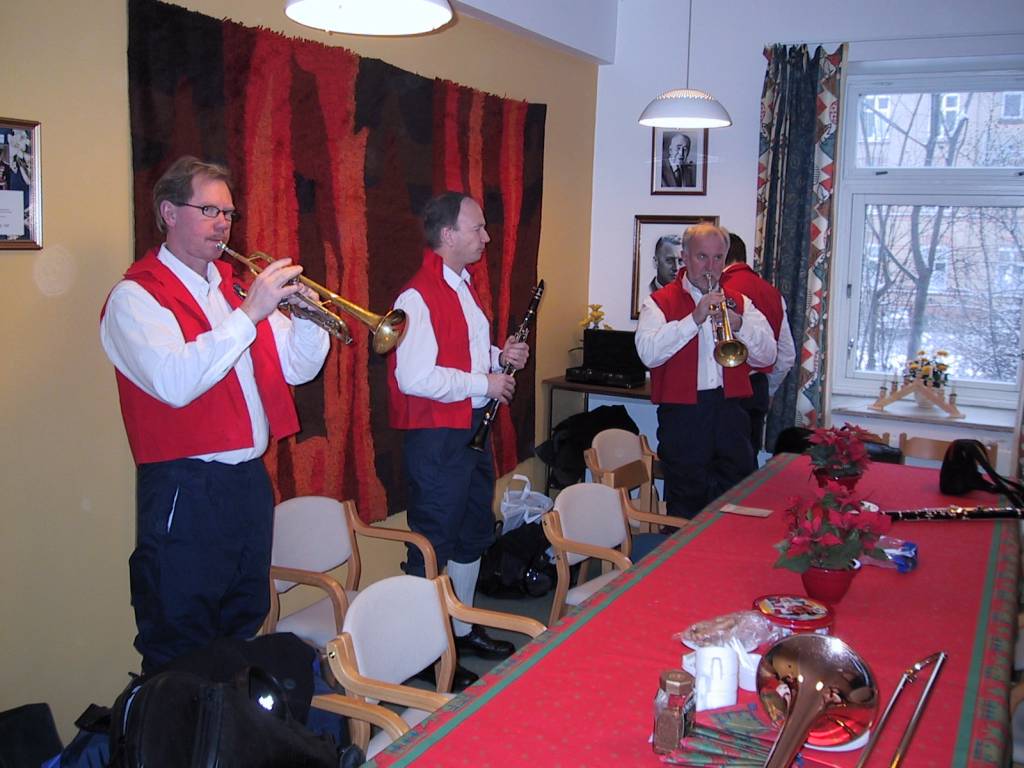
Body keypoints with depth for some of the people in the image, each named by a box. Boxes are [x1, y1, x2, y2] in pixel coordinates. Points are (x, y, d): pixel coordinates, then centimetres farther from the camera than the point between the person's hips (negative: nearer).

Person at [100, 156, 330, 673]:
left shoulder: (235, 287, 15)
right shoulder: (135, 296, -8)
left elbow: (297, 368, 10)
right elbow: (175, 382, -26)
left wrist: (305, 313, -9)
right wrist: (249, 314, -27)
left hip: (250, 481, 8)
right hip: (185, 490, -7)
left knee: (244, 630, 19)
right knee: (182, 653, 3)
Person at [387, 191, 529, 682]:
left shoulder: (463, 287, 13)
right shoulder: (419, 297, -19)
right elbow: (414, 378, -28)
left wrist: (501, 357, 5)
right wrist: (484, 383, -19)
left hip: (473, 430, 10)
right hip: (436, 436, -10)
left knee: (474, 534, 19)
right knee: (433, 547, 1)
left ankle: (463, 630, 35)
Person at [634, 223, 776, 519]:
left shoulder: (739, 302, 14)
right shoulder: (660, 302, 2)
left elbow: (767, 356, 5)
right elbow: (648, 353, -15)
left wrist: (738, 324, -12)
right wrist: (695, 318, -20)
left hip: (730, 413, 3)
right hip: (684, 416, -3)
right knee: (687, 503, 4)